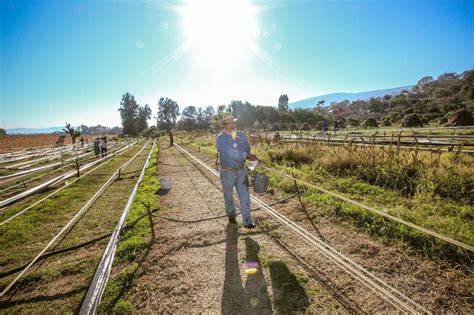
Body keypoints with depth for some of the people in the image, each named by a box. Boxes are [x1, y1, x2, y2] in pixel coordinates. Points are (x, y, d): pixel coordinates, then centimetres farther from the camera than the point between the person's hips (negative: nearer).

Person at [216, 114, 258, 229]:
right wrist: (245, 156, -24)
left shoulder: (241, 135, 0)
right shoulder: (220, 138, -16)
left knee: (245, 196, -2)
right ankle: (231, 215, 39)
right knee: (228, 196, 16)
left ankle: (247, 222, 5)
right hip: (227, 172, -3)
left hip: (241, 171, 3)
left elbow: (247, 149, -2)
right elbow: (230, 153, -27)